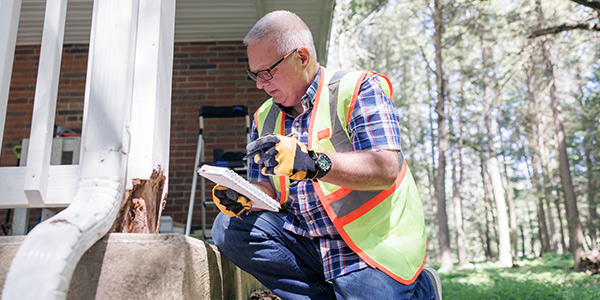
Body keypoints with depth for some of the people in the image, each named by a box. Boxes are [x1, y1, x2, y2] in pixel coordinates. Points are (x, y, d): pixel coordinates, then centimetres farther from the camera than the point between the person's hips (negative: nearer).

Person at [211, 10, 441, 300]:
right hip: (307, 241, 5)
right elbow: (267, 188, 11)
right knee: (230, 228, -12)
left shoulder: (357, 89, -8)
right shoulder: (264, 117, 11)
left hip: (373, 243, -5)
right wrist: (245, 199, -12)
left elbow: (387, 169, -21)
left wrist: (312, 162, -33)